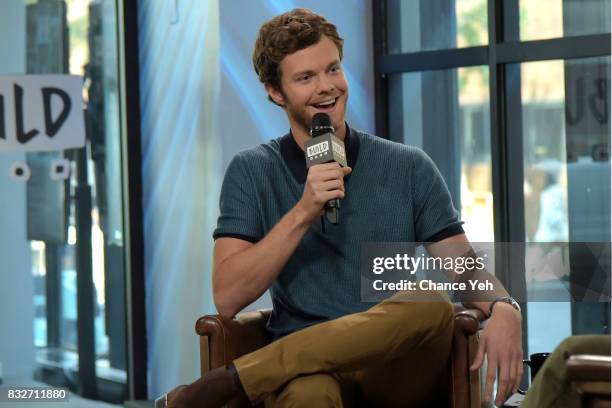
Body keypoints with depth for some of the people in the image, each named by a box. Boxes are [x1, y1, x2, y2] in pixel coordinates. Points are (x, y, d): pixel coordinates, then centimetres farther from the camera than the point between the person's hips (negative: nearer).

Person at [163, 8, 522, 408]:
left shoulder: (409, 168, 11)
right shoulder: (252, 173, 8)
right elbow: (228, 298, -2)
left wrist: (503, 308, -16)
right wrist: (304, 213, -12)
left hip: (398, 370, 5)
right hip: (306, 362, -4)